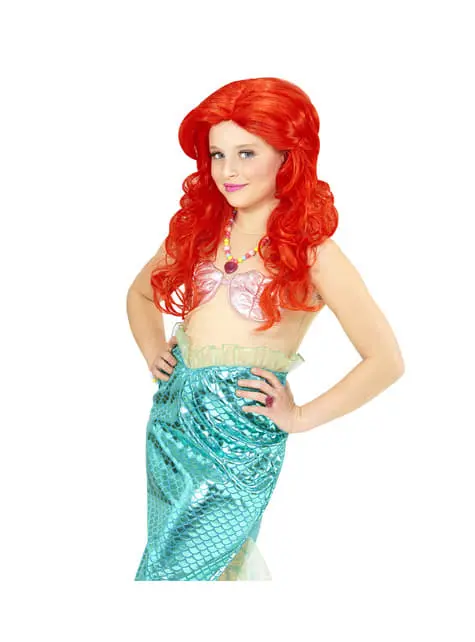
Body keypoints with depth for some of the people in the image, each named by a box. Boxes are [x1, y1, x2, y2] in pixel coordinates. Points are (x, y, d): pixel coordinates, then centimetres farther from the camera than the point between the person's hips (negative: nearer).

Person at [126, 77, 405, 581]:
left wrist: (301, 417, -9)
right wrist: (153, 351, 8)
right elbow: (140, 293, 24)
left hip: (240, 438, -5)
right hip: (172, 417, 5)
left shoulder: (309, 249, -9)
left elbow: (386, 360, -13)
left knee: (174, 572, 0)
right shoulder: (200, 228, 6)